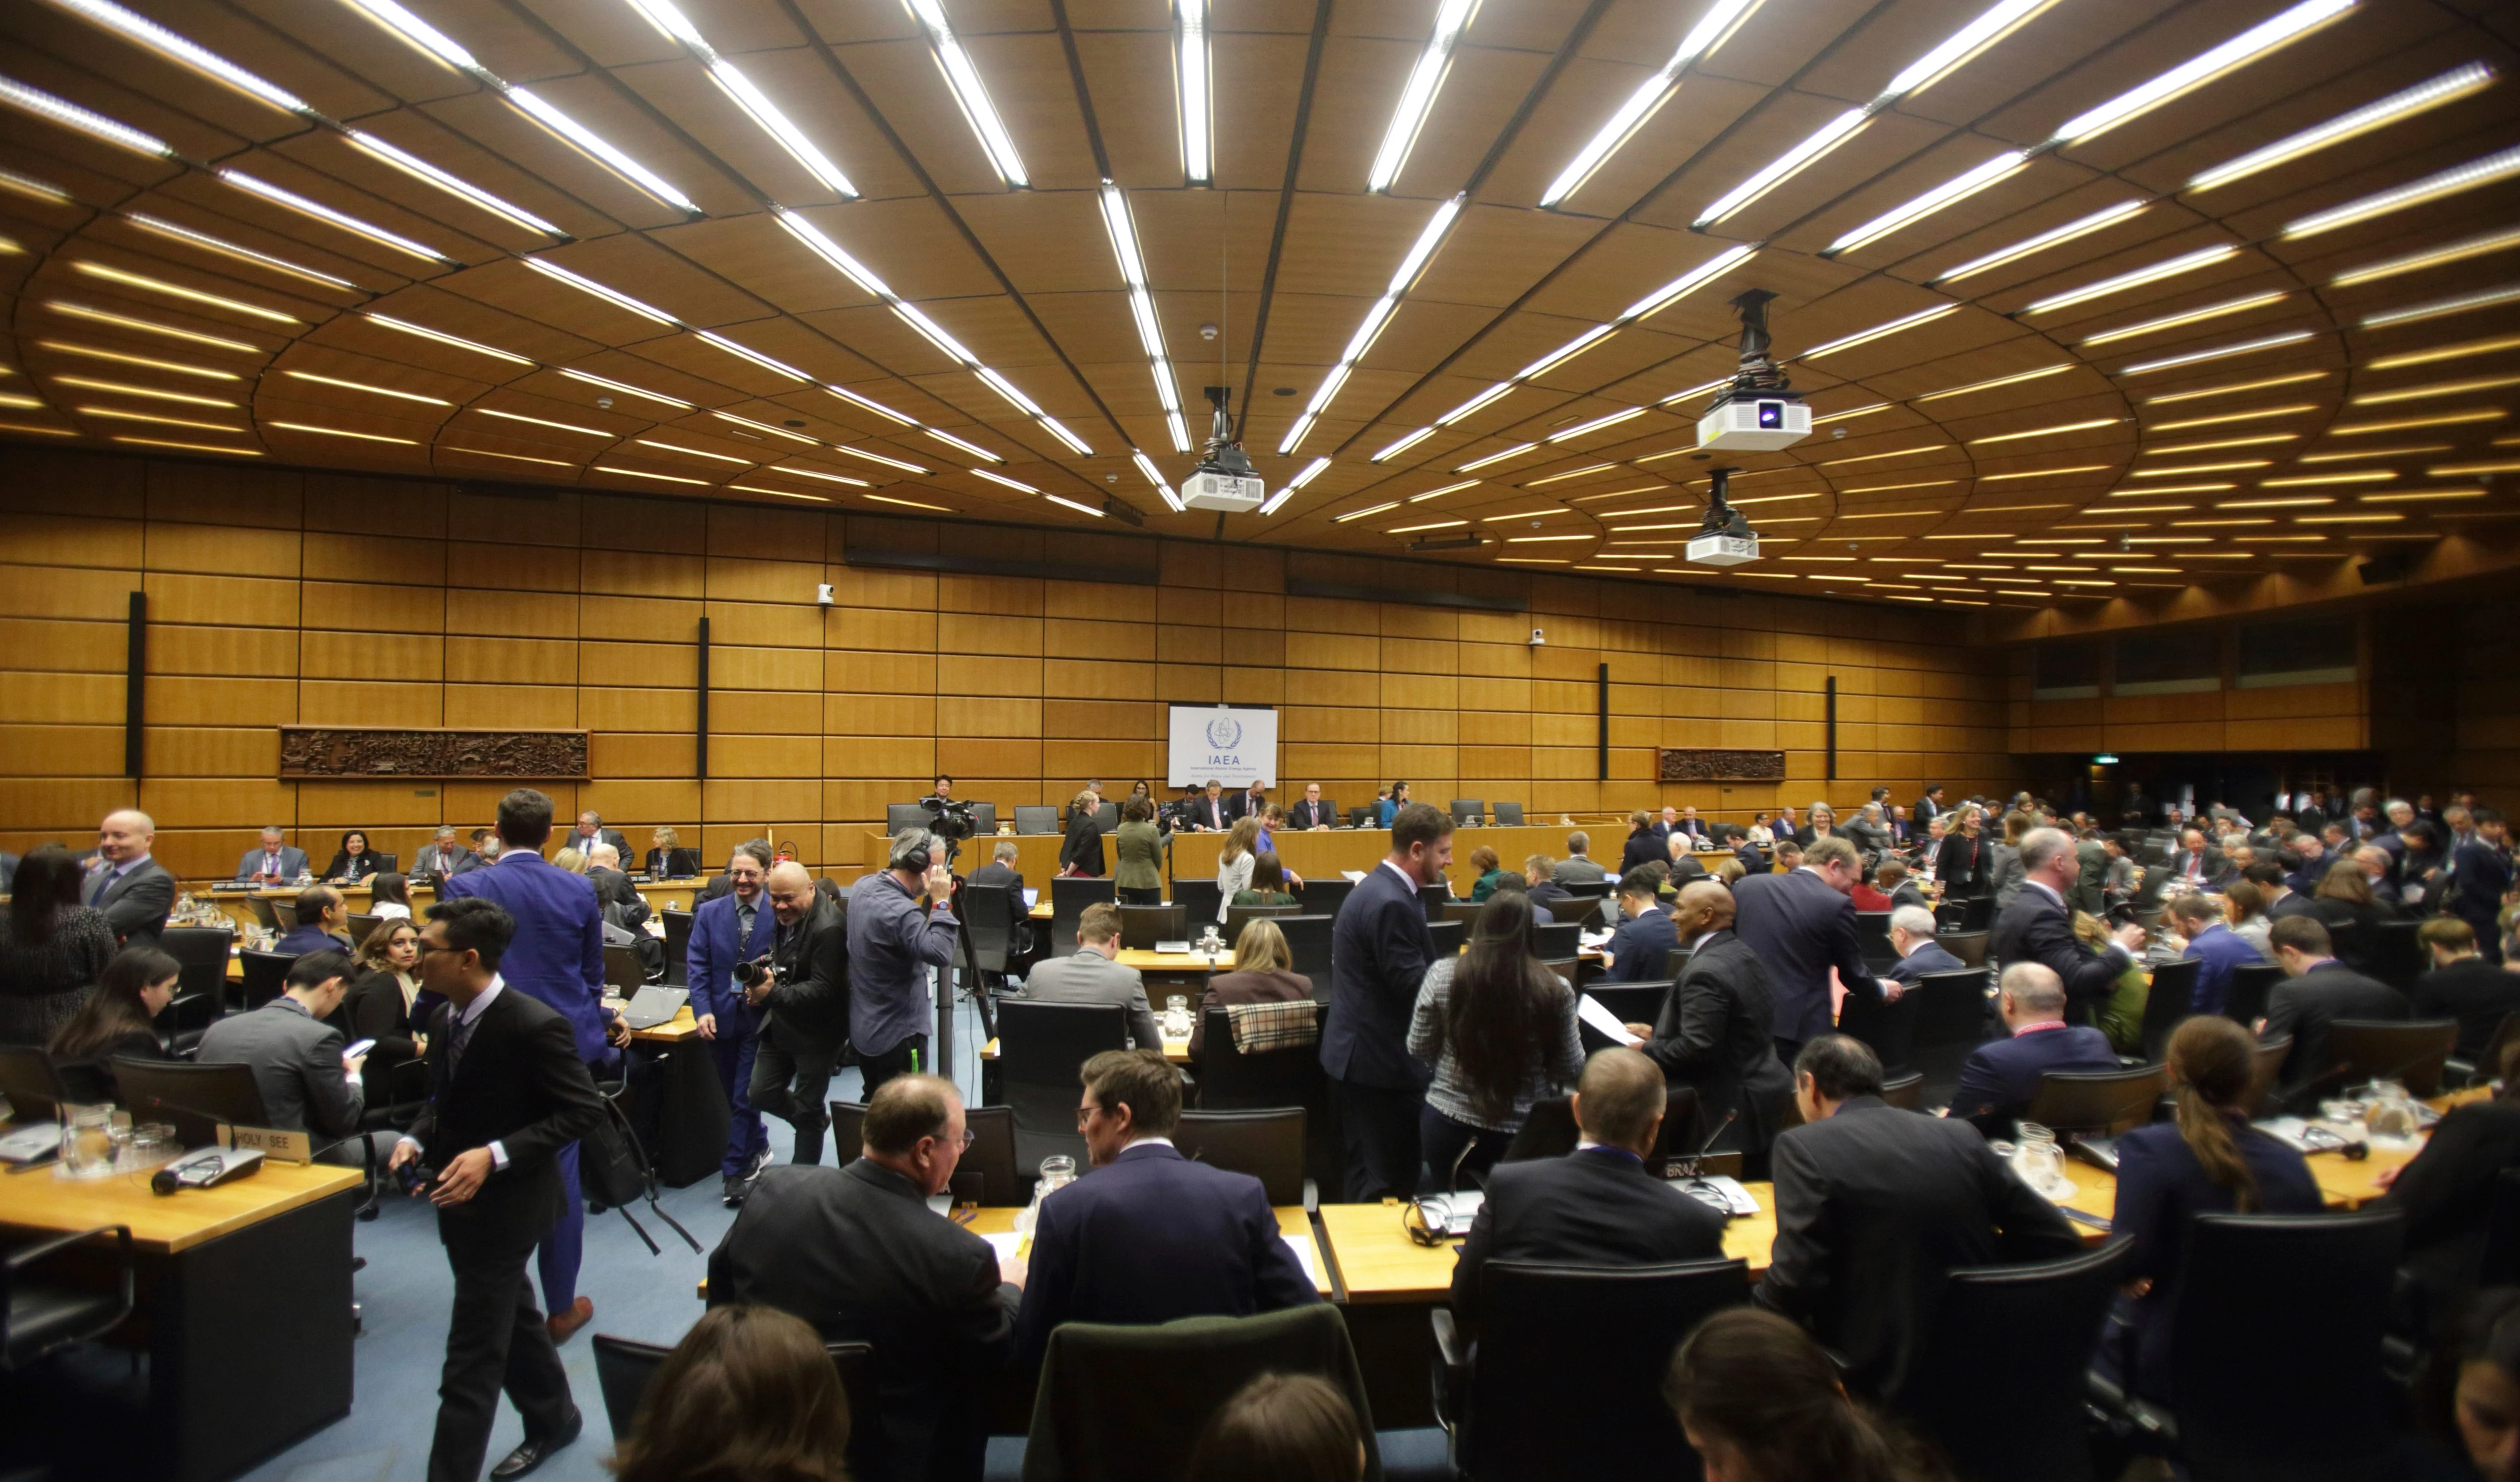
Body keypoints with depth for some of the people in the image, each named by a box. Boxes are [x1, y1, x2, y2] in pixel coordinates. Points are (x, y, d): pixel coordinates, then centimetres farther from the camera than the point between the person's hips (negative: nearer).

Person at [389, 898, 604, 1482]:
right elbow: (444, 1099, 14)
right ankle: (553, 1418, 45)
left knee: (472, 1356, -1)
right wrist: (415, 1139, -6)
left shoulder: (535, 1025, -25)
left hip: (505, 1204, -9)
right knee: (512, 1317, 25)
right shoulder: (446, 1018, 0)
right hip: (460, 1198, 9)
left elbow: (584, 1110, -21)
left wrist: (495, 1155, -28)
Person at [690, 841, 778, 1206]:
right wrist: (702, 1010, -11)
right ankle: (759, 1149, 37)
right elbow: (697, 966, -1)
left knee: (744, 1097, -1)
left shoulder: (778, 915, -8)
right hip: (721, 1018, 4)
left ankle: (735, 1171, 13)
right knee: (732, 1095, 16)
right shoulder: (709, 912, 2)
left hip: (759, 1017, -4)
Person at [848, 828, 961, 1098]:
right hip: (898, 1035, -9)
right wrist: (941, 903, -28)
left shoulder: (864, 886, 0)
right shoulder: (900, 911, -29)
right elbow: (941, 954, -36)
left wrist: (931, 903, -2)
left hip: (864, 1027, 9)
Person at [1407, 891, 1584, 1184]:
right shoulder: (1554, 990, -15)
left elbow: (1418, 1049, -1)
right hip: (1523, 1136, -1)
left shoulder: (1443, 975, -11)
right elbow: (1571, 1070, -4)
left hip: (1448, 1127, 1)